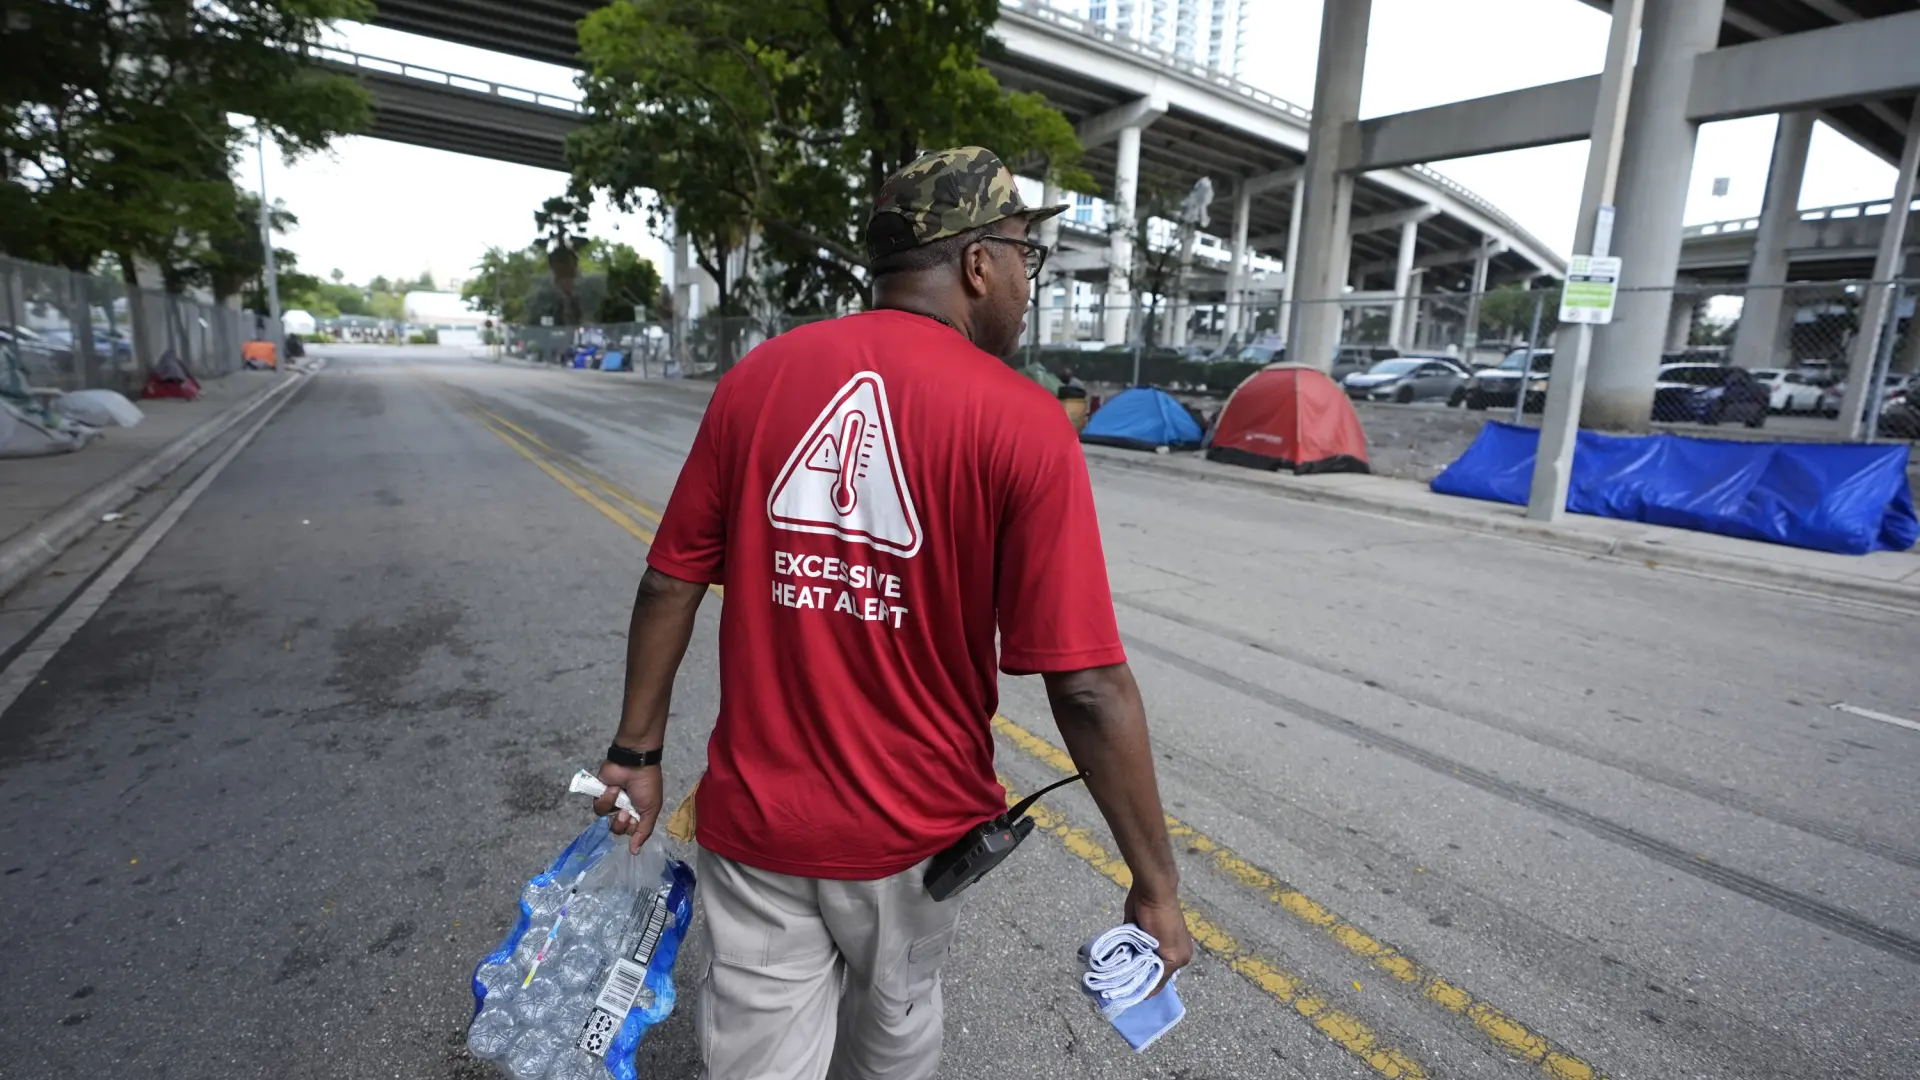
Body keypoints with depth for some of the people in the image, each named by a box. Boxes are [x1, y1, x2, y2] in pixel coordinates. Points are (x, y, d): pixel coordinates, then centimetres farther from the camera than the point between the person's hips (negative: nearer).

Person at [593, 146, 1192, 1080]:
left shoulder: (758, 375, -5)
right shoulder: (1021, 420, -16)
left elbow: (670, 583, -1)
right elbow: (1089, 687, -19)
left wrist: (637, 751, 11)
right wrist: (1155, 881, -7)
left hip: (755, 814, 1)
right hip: (913, 826, -1)